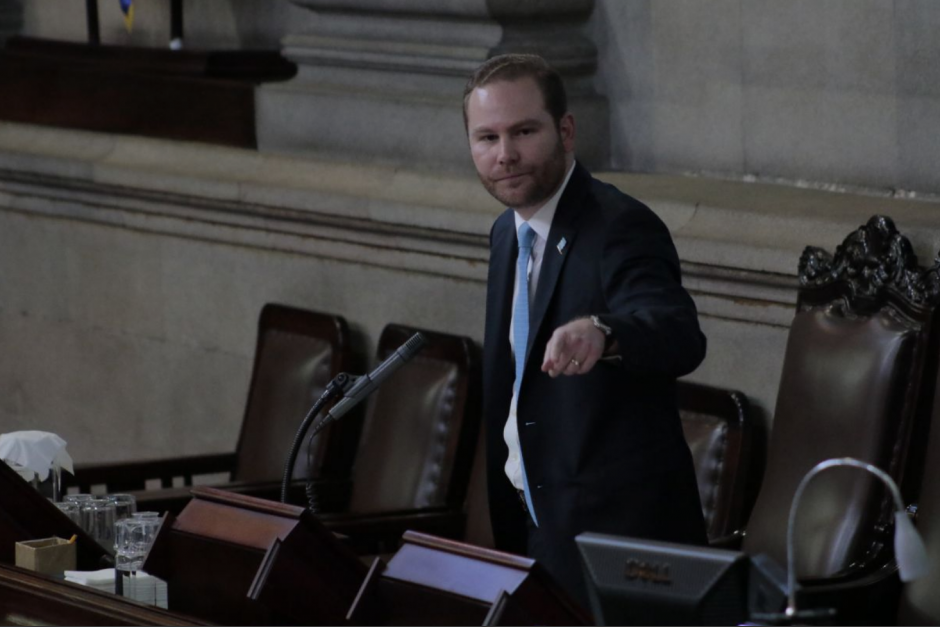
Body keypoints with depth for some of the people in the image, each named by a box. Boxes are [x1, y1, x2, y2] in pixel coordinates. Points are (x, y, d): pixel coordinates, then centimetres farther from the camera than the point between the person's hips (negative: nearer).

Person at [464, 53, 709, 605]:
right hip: (537, 531, 8)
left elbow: (681, 338, -38)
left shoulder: (621, 229, -19)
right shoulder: (509, 233, 8)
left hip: (620, 543, -8)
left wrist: (601, 333, -59)